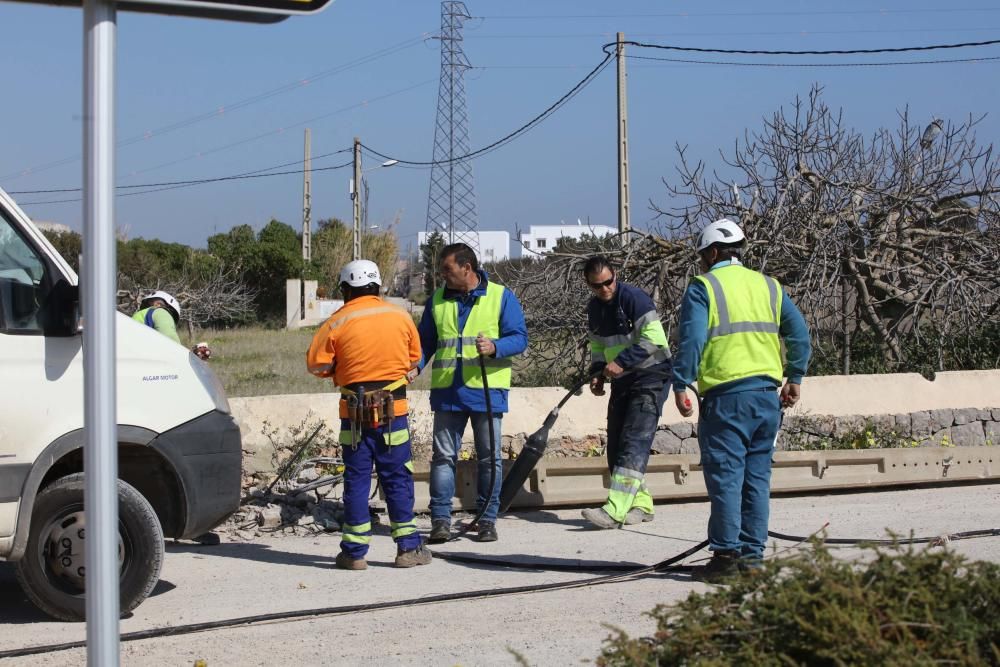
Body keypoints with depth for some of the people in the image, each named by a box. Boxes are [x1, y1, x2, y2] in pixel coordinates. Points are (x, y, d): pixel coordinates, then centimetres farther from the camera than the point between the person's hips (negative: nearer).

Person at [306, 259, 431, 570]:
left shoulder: (337, 323, -6)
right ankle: (408, 548, 10)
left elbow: (316, 364, -4)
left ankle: (355, 552, 7)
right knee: (398, 479, 8)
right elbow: (414, 359, 12)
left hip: (354, 413, -1)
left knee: (356, 480, 5)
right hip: (393, 410, 1)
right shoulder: (400, 316, 2)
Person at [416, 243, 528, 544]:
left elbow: (519, 337, -3)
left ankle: (487, 519, 12)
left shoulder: (501, 297, 0)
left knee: (489, 458, 4)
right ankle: (441, 519, 5)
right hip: (446, 391, 2)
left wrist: (495, 347, -22)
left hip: (487, 390, -2)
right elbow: (425, 341, 15)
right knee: (443, 456, 1)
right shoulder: (437, 300, 10)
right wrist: (414, 366, -3)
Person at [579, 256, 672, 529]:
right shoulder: (594, 307, 10)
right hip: (622, 380, 9)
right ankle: (640, 505, 17)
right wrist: (598, 374, 4)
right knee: (615, 444, 6)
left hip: (651, 375, -9)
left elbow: (654, 339, -21)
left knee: (634, 442, -16)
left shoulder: (633, 298, -15)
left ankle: (615, 511, -26)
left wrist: (621, 362, -23)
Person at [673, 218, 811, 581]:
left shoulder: (703, 287, -1)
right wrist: (794, 378, 20)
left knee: (725, 475, -2)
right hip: (767, 394, 5)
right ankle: (752, 554, 13)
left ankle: (727, 553, -3)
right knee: (757, 476, 10)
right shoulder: (768, 286, 15)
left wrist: (681, 385, -6)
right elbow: (799, 333, 13)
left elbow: (691, 340, -11)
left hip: (726, 395, -5)